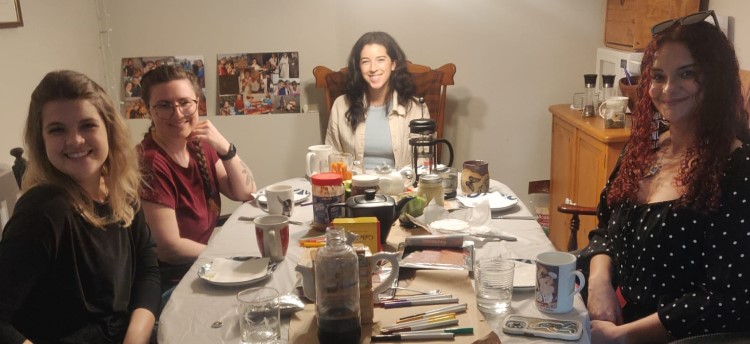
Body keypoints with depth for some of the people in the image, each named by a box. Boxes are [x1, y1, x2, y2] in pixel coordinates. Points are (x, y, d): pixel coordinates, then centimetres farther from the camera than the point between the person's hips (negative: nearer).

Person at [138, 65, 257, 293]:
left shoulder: (198, 145, 1)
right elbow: (169, 248, -23)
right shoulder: (151, 163, -22)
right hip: (168, 283, -7)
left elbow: (245, 192, 4)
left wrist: (224, 148, -11)